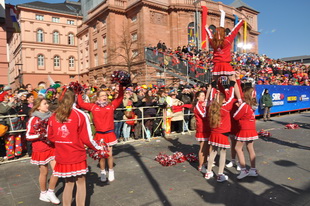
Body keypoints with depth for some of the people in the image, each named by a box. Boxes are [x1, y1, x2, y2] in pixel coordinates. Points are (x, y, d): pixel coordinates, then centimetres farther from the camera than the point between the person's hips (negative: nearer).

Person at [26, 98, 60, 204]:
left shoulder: (50, 117, 2)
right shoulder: (33, 119, -11)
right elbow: (28, 136, -10)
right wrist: (40, 135, -22)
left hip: (52, 147, 4)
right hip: (41, 150, -4)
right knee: (44, 172, 9)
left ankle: (51, 192, 19)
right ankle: (43, 194, 32)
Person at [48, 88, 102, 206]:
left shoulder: (53, 116, -1)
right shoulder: (80, 115, -12)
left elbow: (50, 136, 9)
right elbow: (86, 138, -11)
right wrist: (98, 148, 4)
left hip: (62, 157, 4)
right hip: (77, 156, -4)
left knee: (68, 184, 21)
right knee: (81, 183, 13)